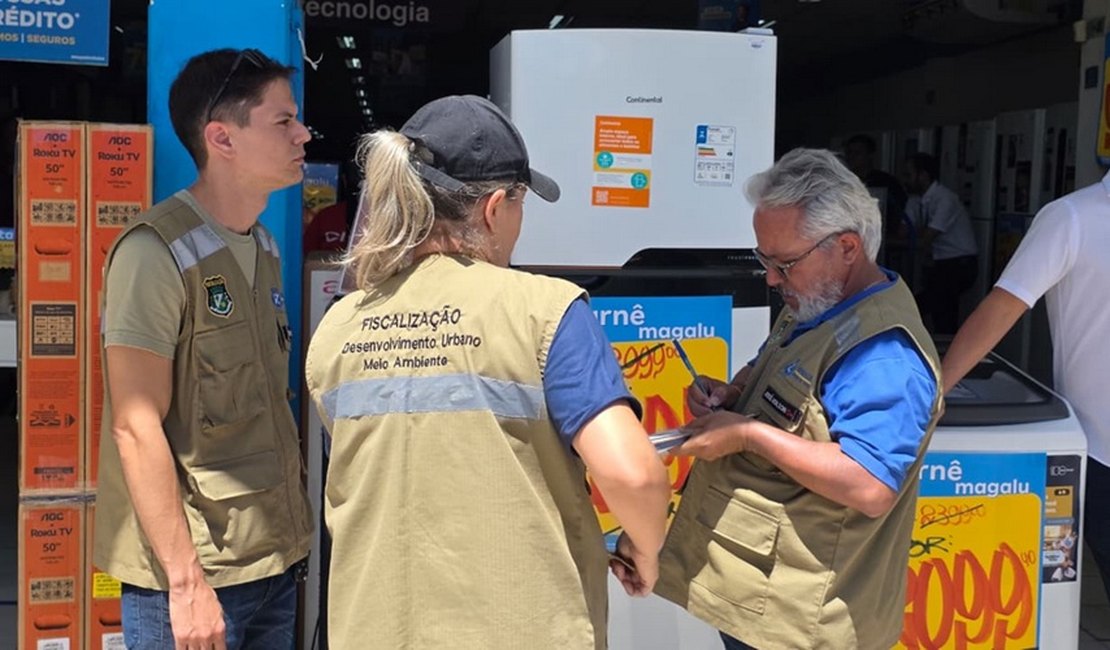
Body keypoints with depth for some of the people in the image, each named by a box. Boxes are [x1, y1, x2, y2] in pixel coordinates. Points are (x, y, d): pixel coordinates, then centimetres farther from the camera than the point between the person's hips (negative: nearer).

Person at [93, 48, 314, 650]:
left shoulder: (263, 247, 9)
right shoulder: (157, 252, -15)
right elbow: (138, 428, -18)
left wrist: (292, 534, 12)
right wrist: (186, 581, -19)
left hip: (276, 560, 7)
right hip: (192, 574, -7)